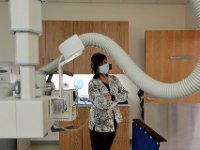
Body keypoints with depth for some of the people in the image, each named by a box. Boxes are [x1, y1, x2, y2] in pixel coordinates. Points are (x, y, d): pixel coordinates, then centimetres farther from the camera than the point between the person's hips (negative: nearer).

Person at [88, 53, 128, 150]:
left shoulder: (113, 79, 3)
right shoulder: (93, 83, -15)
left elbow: (125, 94, -2)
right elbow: (100, 104, -26)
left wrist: (112, 97, -19)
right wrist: (117, 99, -12)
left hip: (113, 121, 5)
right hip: (99, 124, -5)